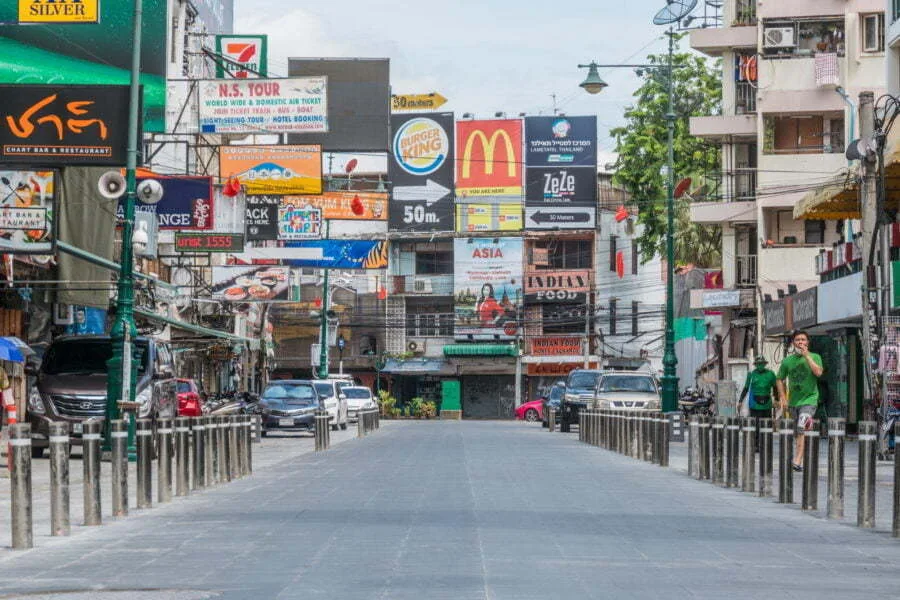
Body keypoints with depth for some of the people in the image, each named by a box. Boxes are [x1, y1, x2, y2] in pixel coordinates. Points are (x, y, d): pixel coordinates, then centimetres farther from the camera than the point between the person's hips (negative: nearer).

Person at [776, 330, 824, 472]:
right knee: (796, 433, 12)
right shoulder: (787, 360, 7)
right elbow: (780, 380, 15)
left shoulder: (814, 357, 0)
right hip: (793, 401, 5)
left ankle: (797, 461, -27)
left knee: (801, 429, -22)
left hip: (809, 400, -5)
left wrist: (806, 355, -16)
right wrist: (783, 398, 4)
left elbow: (818, 372, -19)